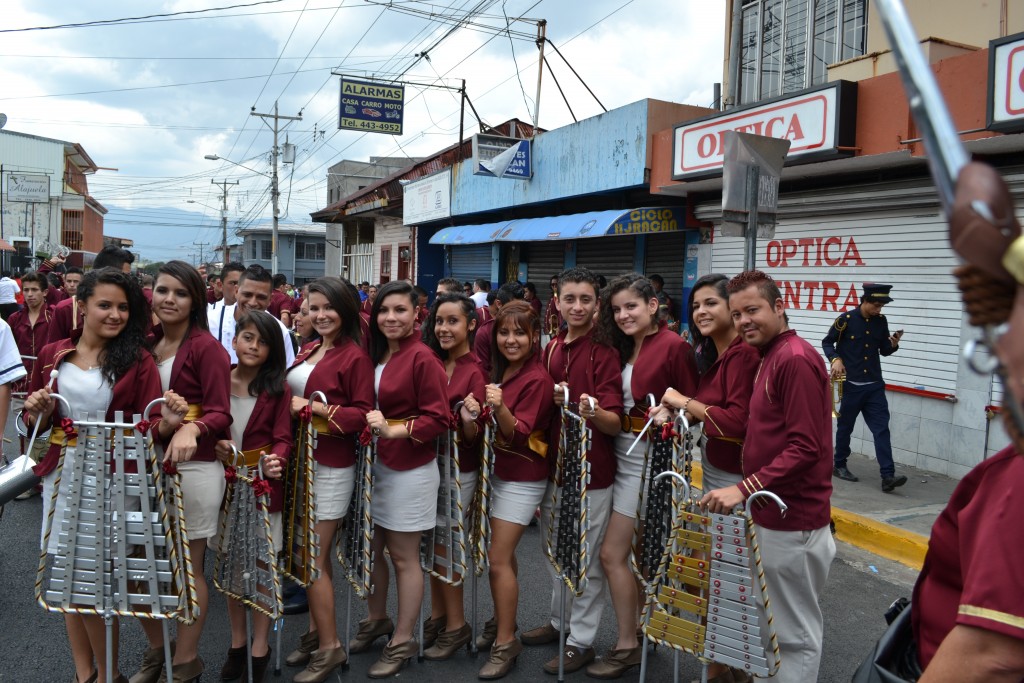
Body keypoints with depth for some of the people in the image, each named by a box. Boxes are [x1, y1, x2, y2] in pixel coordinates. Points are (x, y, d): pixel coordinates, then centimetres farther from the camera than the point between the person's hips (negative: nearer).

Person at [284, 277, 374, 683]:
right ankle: (315, 633, 29)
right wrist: (289, 400, 0)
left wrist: (314, 407, -20)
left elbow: (363, 414, -15)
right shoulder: (308, 350, 10)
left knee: (313, 558, -1)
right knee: (313, 554, 15)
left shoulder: (355, 356, -13)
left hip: (331, 466, -7)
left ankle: (330, 647, 14)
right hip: (303, 460, 7)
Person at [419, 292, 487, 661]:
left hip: (457, 470, -6)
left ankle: (456, 625, 21)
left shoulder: (476, 372, -13)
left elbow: (473, 437, -16)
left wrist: (468, 420, -35)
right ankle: (437, 617, 31)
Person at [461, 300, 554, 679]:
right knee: (501, 553, 16)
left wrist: (500, 408, -40)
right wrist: (477, 409, -9)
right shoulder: (500, 370, 5)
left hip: (522, 478, -7)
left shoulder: (537, 378, -18)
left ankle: (506, 642, 7)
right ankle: (501, 621, 32)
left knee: (498, 559, -6)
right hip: (497, 470, 8)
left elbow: (518, 435, -23)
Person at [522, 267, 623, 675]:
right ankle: (559, 621, 39)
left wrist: (593, 412, -39)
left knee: (587, 559, 7)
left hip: (591, 469, -6)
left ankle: (581, 640, 22)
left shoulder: (605, 352, -13)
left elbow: (615, 423, -22)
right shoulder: (550, 349, 6)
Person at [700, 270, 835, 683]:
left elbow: (805, 448, -23)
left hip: (792, 523, -10)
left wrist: (746, 489, -26)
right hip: (774, 515, 10)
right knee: (781, 624, 21)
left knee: (796, 634, 4)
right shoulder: (773, 357, 13)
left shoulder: (795, 359, -18)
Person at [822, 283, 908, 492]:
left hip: (875, 386, 3)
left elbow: (884, 351, 13)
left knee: (881, 429, -5)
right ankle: (839, 465, 27)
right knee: (845, 427, 10)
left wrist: (893, 345, -9)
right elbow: (827, 342, 1)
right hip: (851, 385, -3)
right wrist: (835, 359, -15)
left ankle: (888, 476, -8)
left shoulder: (881, 321, 5)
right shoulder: (846, 319, -8)